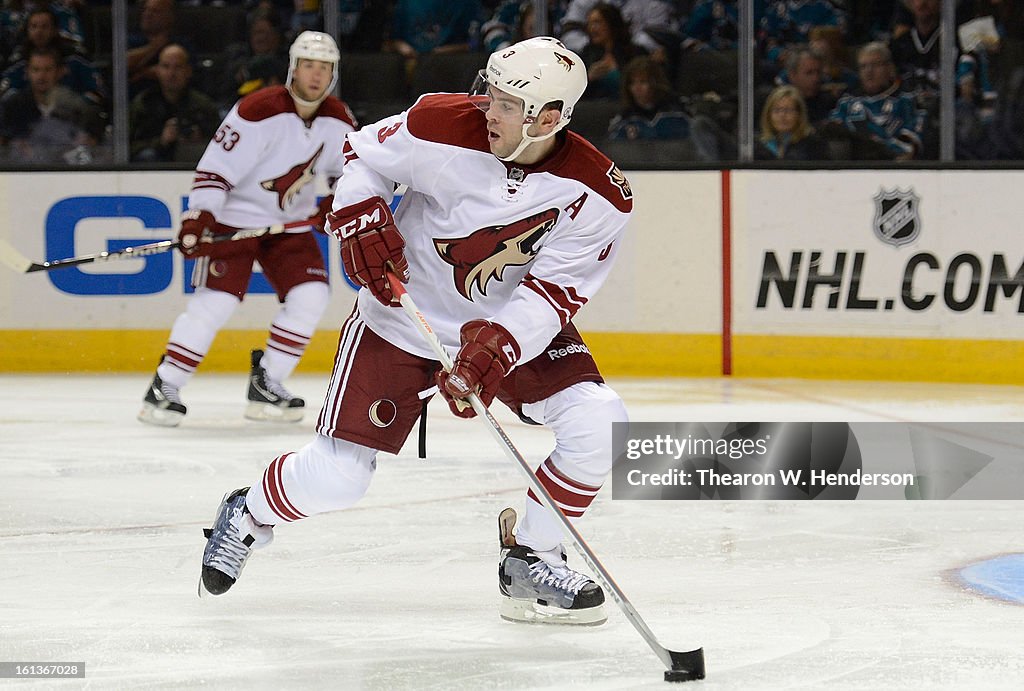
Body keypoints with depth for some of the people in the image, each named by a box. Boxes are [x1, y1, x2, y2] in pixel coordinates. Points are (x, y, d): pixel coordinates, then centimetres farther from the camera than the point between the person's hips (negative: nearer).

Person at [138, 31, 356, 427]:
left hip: (289, 222, 6)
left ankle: (265, 386, 3)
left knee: (310, 295, -9)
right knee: (215, 300, -17)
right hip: (234, 217, -6)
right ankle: (163, 390, -9)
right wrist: (198, 219, -31)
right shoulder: (259, 111, -22)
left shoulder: (337, 121, -3)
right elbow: (216, 167, -22)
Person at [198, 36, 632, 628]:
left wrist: (495, 348, -36)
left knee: (600, 423, -21)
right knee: (335, 477, -6)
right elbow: (361, 156, -4)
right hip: (402, 321, -1)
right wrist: (361, 222, -20)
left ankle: (531, 564, -1)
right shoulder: (442, 126, -23)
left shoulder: (599, 195, -22)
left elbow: (553, 291, -21)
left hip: (514, 324, 2)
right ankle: (249, 515, 28)